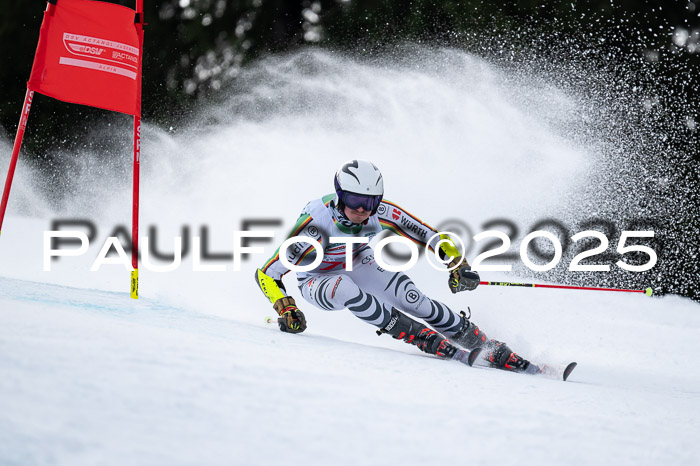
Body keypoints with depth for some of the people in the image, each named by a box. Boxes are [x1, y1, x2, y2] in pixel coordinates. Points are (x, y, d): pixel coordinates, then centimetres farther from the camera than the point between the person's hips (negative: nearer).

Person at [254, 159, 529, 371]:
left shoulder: (382, 212, -25)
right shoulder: (316, 223, -36)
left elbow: (431, 237, -15)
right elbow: (266, 274, -29)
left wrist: (458, 265, -30)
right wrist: (286, 310, -42)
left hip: (359, 266, 3)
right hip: (317, 281, -3)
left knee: (411, 298, -22)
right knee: (347, 290, -38)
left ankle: (492, 350, -11)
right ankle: (437, 345, -30)